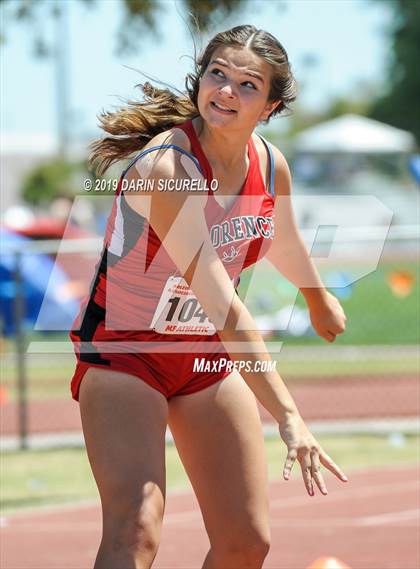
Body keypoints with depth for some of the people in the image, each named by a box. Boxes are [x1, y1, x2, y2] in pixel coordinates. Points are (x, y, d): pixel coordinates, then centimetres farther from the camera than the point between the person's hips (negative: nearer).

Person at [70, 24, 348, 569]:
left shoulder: (270, 165, -7)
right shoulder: (165, 167, -30)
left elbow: (284, 241, 20)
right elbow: (225, 308, -35)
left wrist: (320, 299, 39)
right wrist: (289, 417, -39)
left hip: (210, 356, 7)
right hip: (124, 350, -7)